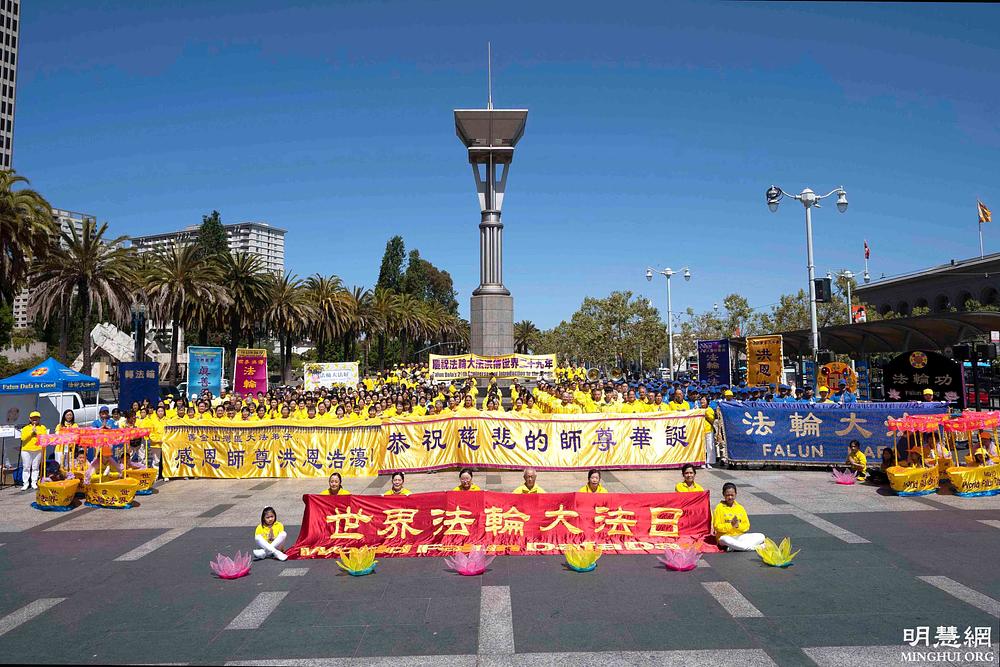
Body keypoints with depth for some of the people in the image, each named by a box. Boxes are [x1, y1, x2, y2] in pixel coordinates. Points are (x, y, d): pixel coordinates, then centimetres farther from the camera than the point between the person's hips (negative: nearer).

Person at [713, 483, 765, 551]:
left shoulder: (740, 508, 10)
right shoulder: (719, 507, -2)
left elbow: (747, 526, 9)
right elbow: (716, 526, -7)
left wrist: (738, 525, -11)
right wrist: (731, 525, -17)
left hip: (739, 536, 5)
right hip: (725, 536, -5)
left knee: (761, 536, -13)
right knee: (724, 540, -40)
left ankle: (734, 547, -27)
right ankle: (754, 547, -31)